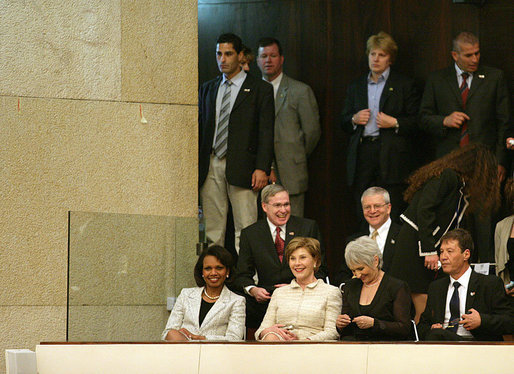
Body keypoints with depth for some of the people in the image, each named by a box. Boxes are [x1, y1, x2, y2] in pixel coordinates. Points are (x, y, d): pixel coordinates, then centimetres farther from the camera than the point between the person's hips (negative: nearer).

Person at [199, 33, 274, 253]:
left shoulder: (260, 89, 4)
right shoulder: (207, 89, 18)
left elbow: (266, 132, -2)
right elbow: (199, 128, 18)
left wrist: (262, 168, -12)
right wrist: (195, 165, 8)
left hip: (241, 168, -4)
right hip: (211, 167, 4)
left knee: (245, 230, -6)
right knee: (212, 229, 2)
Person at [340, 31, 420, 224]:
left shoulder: (404, 85, 7)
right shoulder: (356, 86, 19)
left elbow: (417, 122, 3)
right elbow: (343, 122, 21)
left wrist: (395, 123, -12)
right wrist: (354, 119, 0)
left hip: (392, 158, -3)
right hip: (361, 156, 4)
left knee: (393, 216, -9)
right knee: (363, 216, -1)